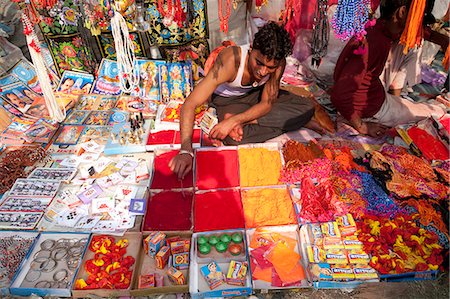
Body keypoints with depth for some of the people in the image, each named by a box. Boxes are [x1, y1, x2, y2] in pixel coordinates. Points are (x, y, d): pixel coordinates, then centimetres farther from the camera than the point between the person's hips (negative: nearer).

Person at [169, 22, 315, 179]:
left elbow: (267, 104, -18)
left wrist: (235, 120, -36)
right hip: (228, 99, -4)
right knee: (234, 138, -36)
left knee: (307, 108, -15)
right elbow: (190, 104, -39)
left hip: (256, 93, 5)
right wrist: (186, 151, -48)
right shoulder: (229, 61, -38)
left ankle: (243, 119, -17)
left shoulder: (278, 63, -26)